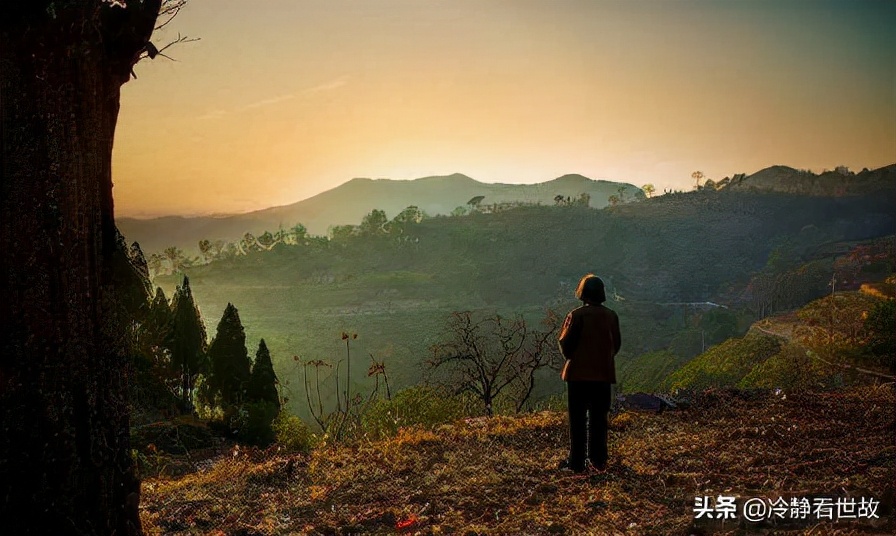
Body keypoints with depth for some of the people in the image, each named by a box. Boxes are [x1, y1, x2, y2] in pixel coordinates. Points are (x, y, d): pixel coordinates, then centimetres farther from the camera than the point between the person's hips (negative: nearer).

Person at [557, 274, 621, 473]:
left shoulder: (577, 315, -13)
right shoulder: (611, 316, 2)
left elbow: (565, 344, -9)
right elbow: (617, 343, 9)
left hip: (579, 374, -4)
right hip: (604, 374, 4)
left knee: (577, 419, 3)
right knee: (599, 418, 12)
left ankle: (576, 461, 4)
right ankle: (599, 461, 14)